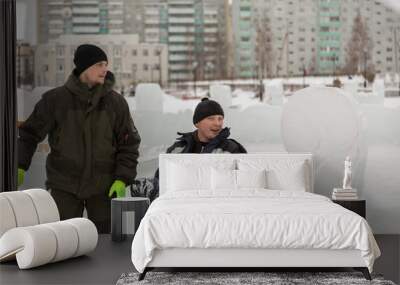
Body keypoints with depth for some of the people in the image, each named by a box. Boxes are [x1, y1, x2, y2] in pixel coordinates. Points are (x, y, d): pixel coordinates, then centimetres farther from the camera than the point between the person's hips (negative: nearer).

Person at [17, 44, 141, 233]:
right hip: (64, 186, -1)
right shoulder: (56, 99, -5)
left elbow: (129, 144, 2)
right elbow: (30, 133, 3)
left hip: (103, 187, 1)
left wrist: (122, 179, -7)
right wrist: (19, 166, -6)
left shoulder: (116, 102, -2)